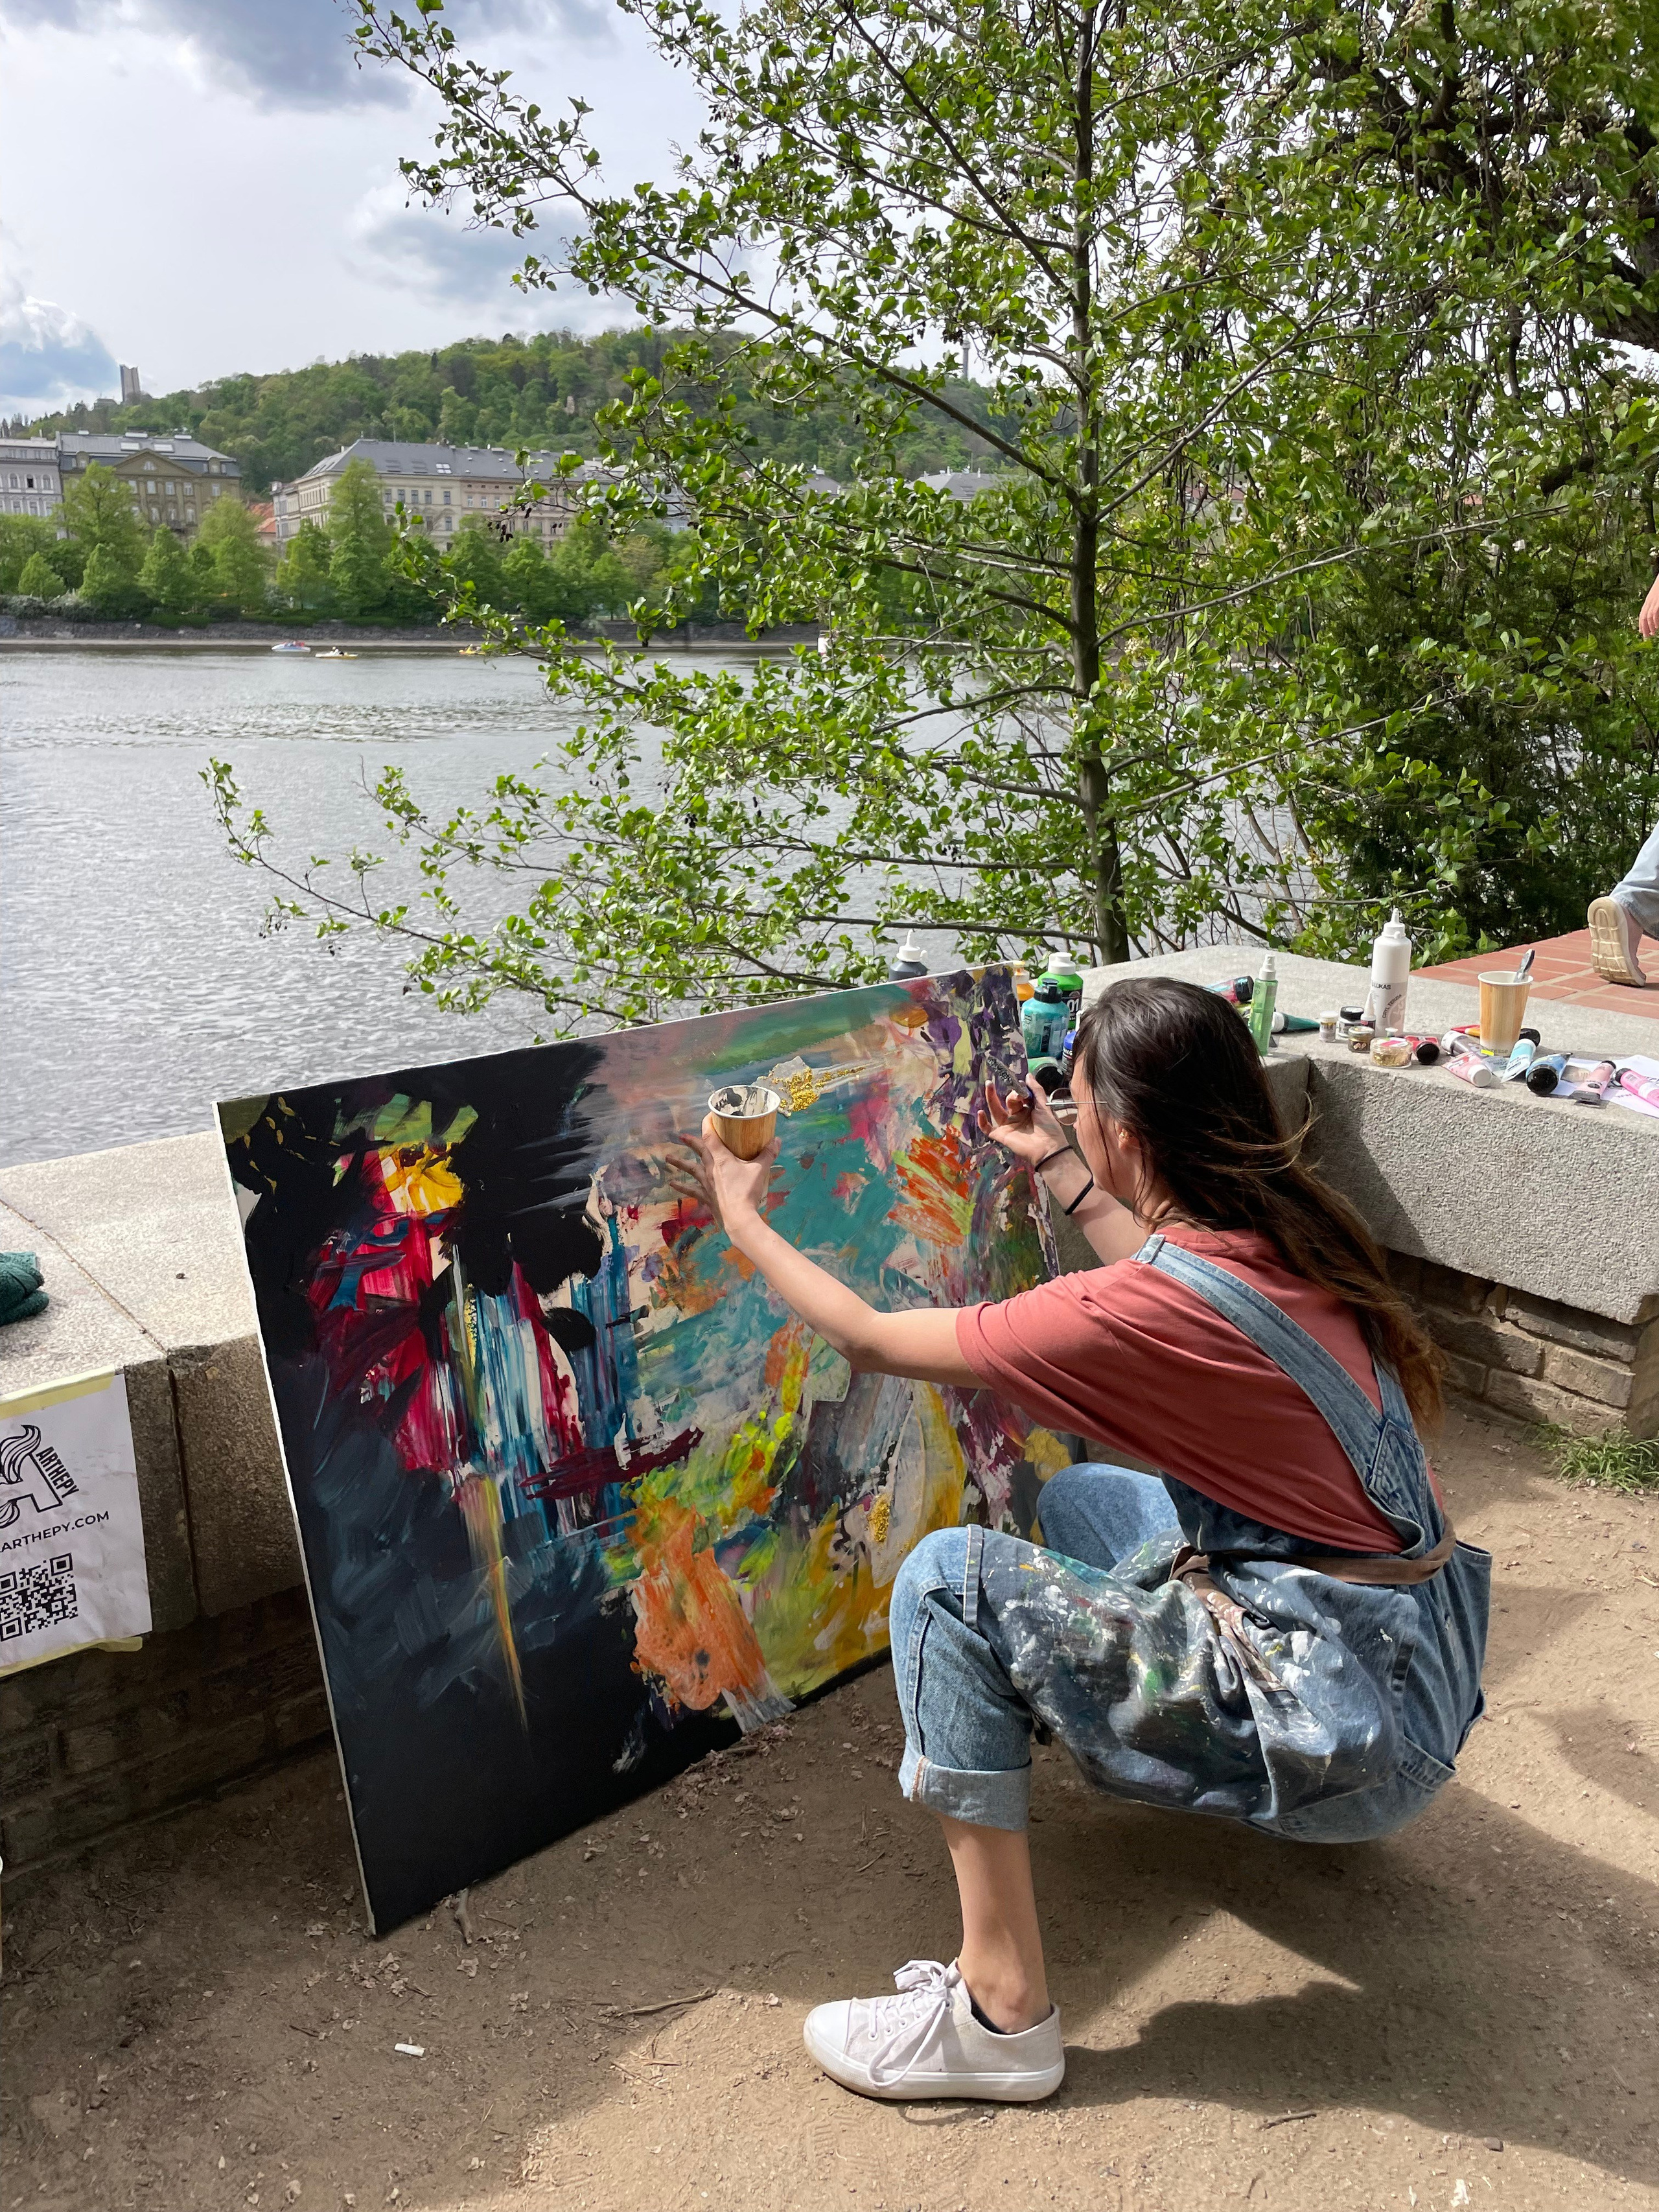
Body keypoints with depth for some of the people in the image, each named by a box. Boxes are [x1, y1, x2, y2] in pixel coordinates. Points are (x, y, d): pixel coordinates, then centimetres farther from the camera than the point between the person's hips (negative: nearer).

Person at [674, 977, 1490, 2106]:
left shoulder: (1139, 1313, -24)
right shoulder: (1286, 1234, -2)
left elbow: (869, 1336, -12)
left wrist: (744, 1217, 4)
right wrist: (1055, 1168, 32)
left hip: (1346, 1729, -9)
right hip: (1418, 1669, 9)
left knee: (950, 1579, -14)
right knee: (1079, 1499, 23)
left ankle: (1002, 2012, -5)